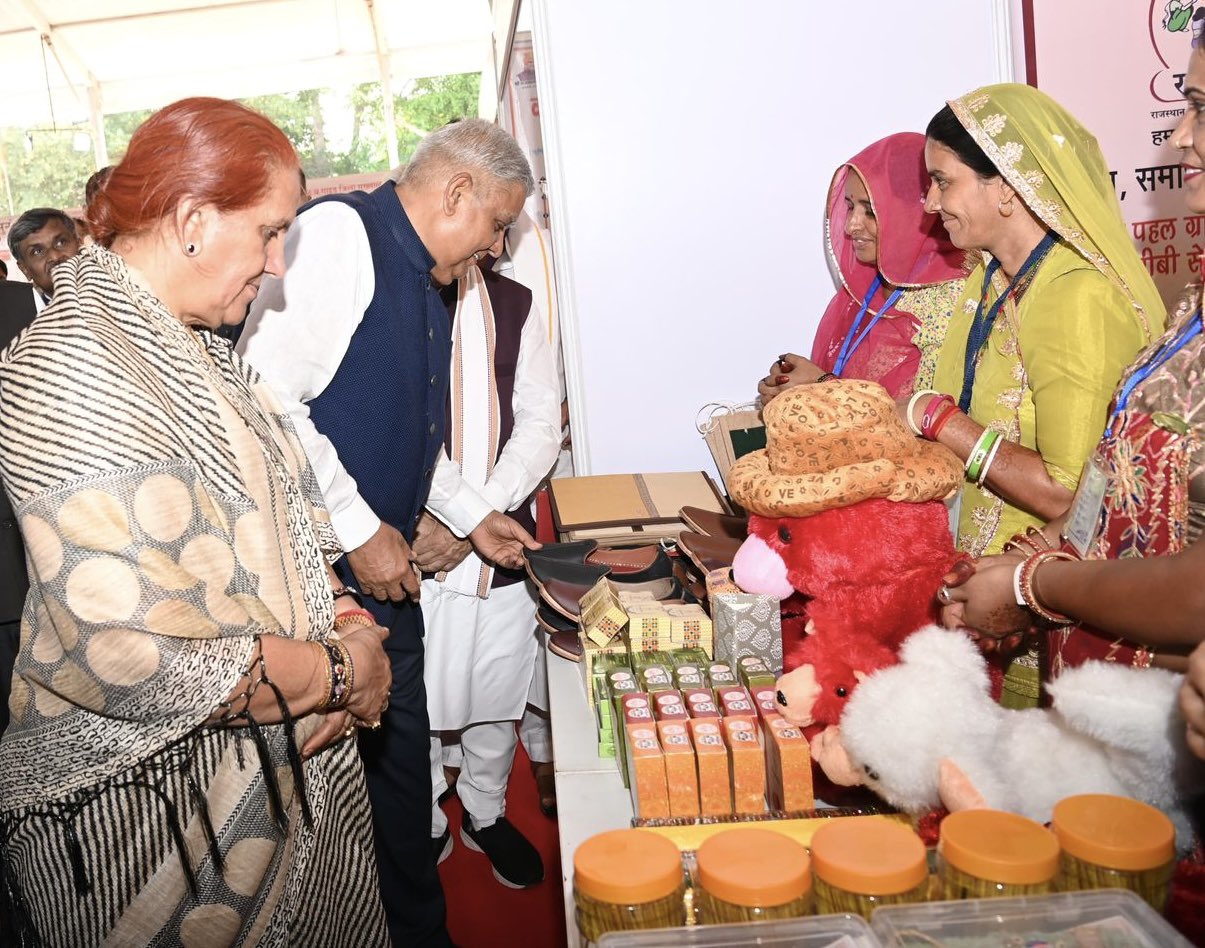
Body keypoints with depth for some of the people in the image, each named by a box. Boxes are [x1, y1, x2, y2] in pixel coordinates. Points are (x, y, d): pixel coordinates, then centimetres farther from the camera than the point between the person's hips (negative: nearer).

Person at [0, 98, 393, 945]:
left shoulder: (185, 346, 8)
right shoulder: (70, 374, -24)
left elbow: (272, 512, 15)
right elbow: (131, 648, -32)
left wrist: (341, 613, -4)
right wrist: (338, 674, -20)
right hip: (148, 805, -8)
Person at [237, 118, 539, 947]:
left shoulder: (425, 285, 15)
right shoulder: (339, 234, -15)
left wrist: (471, 517, 23)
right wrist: (359, 529, -19)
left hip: (382, 568, 9)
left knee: (400, 758, 18)